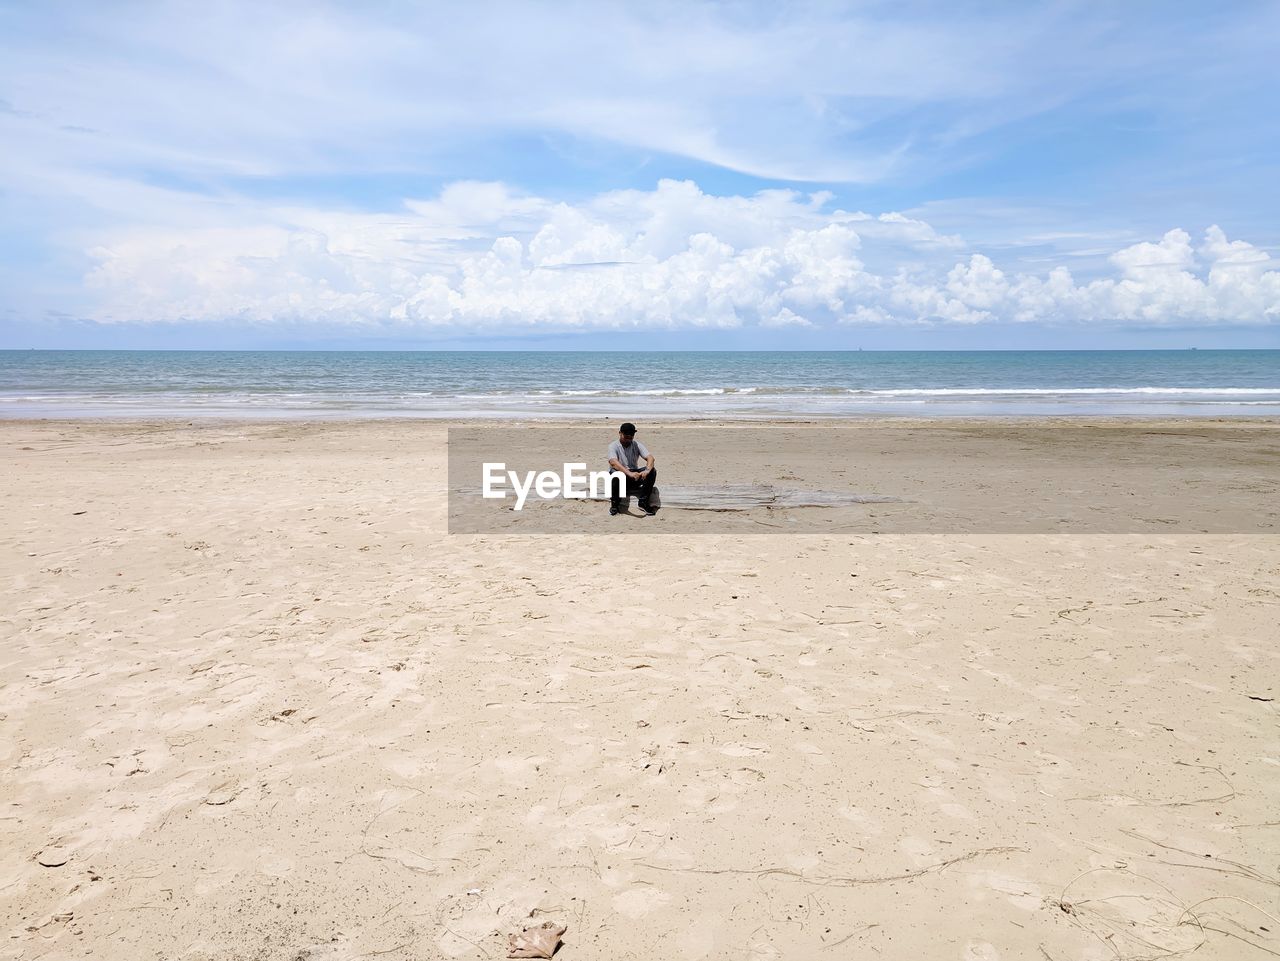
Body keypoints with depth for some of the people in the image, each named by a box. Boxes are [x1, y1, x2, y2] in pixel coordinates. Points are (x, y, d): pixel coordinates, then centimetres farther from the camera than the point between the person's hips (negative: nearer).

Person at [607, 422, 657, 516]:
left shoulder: (637, 445, 2)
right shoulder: (613, 446, -9)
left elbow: (650, 457, -12)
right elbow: (613, 462, -29)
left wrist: (647, 470, -36)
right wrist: (629, 473, -45)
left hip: (634, 477, 3)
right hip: (620, 478, -3)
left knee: (652, 471, -20)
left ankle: (643, 502, -14)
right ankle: (614, 504, -17)